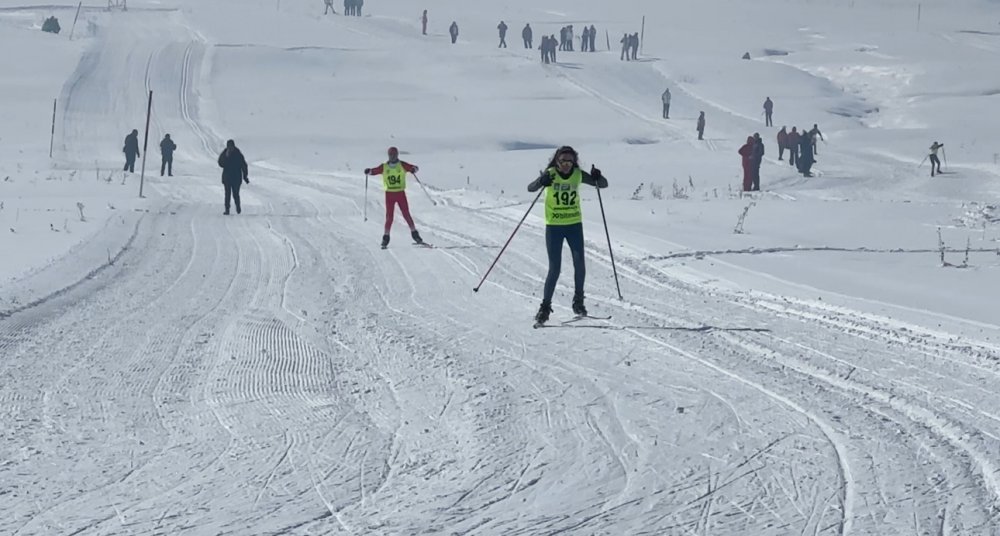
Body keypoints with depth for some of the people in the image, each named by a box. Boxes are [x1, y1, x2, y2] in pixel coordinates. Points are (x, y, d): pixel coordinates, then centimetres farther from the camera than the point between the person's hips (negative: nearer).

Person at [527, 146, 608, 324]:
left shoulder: (578, 175, -3)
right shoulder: (550, 174, -10)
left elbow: (603, 184, 1)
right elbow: (530, 188, -22)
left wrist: (597, 177, -22)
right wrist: (542, 182, -43)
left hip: (574, 224, 2)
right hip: (554, 226, -2)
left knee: (579, 264, -4)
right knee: (554, 269, -5)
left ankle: (578, 301, 15)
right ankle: (545, 306, 6)